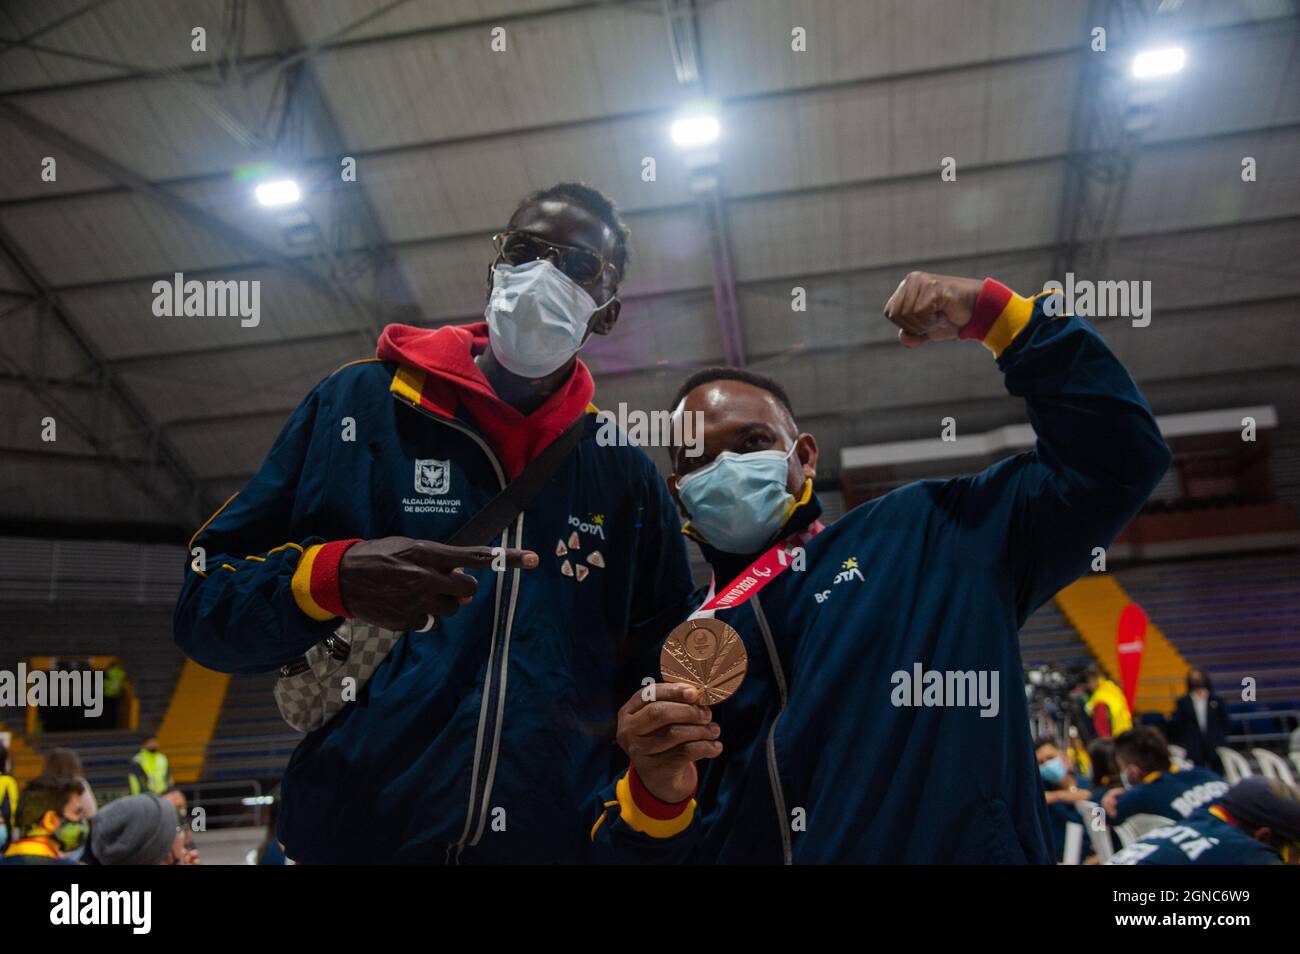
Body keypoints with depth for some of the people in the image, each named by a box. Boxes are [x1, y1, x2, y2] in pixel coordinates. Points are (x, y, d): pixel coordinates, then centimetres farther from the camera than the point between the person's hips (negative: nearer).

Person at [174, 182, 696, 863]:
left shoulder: (628, 479, 3)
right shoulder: (357, 403, -3)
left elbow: (660, 675, 9)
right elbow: (202, 601, -4)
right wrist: (330, 579, -24)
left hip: (555, 841, 2)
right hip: (351, 835, -1)